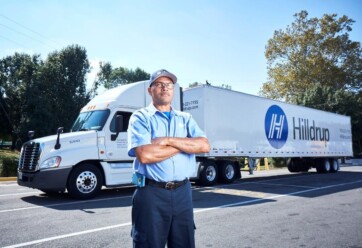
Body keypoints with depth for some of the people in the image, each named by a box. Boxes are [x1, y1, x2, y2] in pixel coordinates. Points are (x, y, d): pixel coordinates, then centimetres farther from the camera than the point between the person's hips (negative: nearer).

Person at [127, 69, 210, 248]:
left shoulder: (185, 118, 12)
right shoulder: (140, 117, -3)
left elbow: (204, 145, -4)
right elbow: (145, 155, -19)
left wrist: (169, 140, -14)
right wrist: (186, 144, -9)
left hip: (182, 192, 5)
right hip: (152, 193, -4)